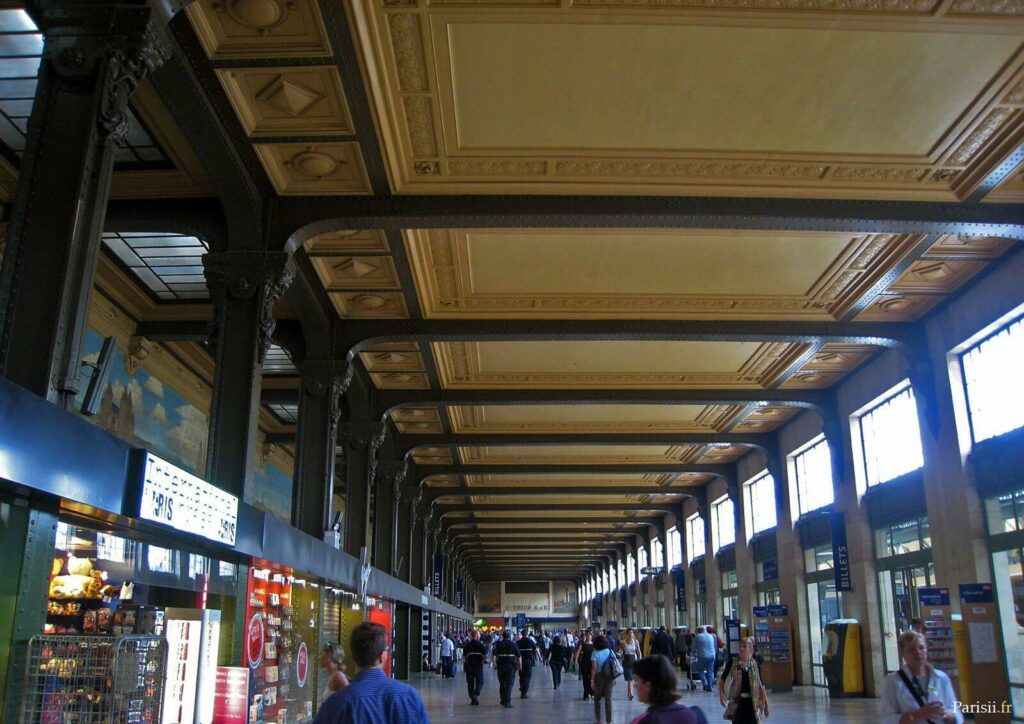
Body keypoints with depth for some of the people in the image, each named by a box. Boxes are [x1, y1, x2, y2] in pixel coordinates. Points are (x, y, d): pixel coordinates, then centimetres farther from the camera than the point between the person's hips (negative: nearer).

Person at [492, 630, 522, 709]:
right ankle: (508, 702, -11)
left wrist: (494, 663, -2)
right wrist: (520, 664, 7)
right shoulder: (513, 644, 1)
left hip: (501, 665, 2)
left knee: (502, 684, 17)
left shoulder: (499, 644, 3)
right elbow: (519, 656, 0)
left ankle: (503, 700, 26)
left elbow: (494, 655, -6)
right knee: (509, 684, -2)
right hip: (511, 665, -2)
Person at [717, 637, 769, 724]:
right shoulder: (732, 663, -3)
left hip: (752, 701, 1)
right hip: (737, 701, -1)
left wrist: (766, 703, 5)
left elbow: (761, 685, 6)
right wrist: (721, 693, -14)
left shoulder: (755, 665, 0)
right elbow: (723, 679, 1)